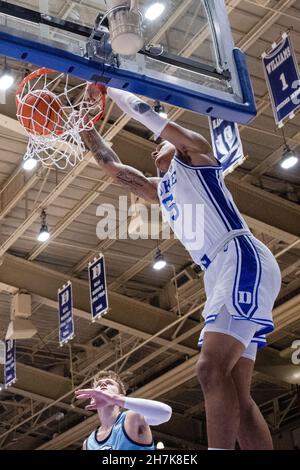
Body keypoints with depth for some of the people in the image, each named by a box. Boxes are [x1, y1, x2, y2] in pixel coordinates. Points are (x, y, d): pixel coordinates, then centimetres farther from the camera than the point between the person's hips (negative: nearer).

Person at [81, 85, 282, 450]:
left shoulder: (192, 151, 14)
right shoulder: (160, 190, 33)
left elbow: (145, 112, 12)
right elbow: (112, 167, 39)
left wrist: (106, 87, 27)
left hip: (243, 258, -9)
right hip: (221, 271, 9)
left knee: (212, 370, -24)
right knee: (236, 395, 0)